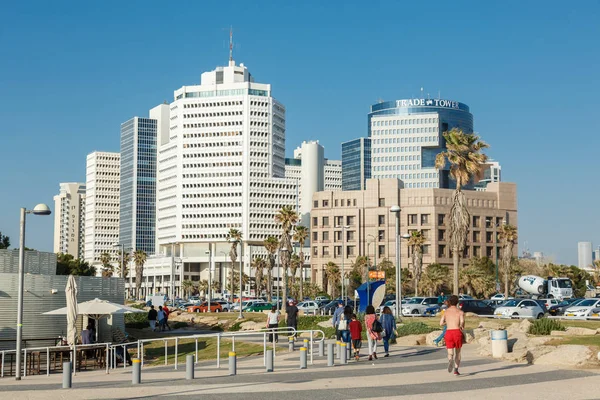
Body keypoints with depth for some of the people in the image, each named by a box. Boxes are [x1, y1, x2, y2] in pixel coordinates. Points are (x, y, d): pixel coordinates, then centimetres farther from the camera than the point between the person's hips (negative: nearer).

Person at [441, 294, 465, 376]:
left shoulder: (446, 312, 10)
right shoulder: (460, 312, 2)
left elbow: (441, 323, 4)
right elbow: (462, 321, -16)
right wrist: (462, 327, 5)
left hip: (448, 332, 1)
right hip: (457, 332, -1)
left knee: (450, 352, 2)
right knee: (457, 352, 16)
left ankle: (450, 360, -33)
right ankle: (456, 370, 12)